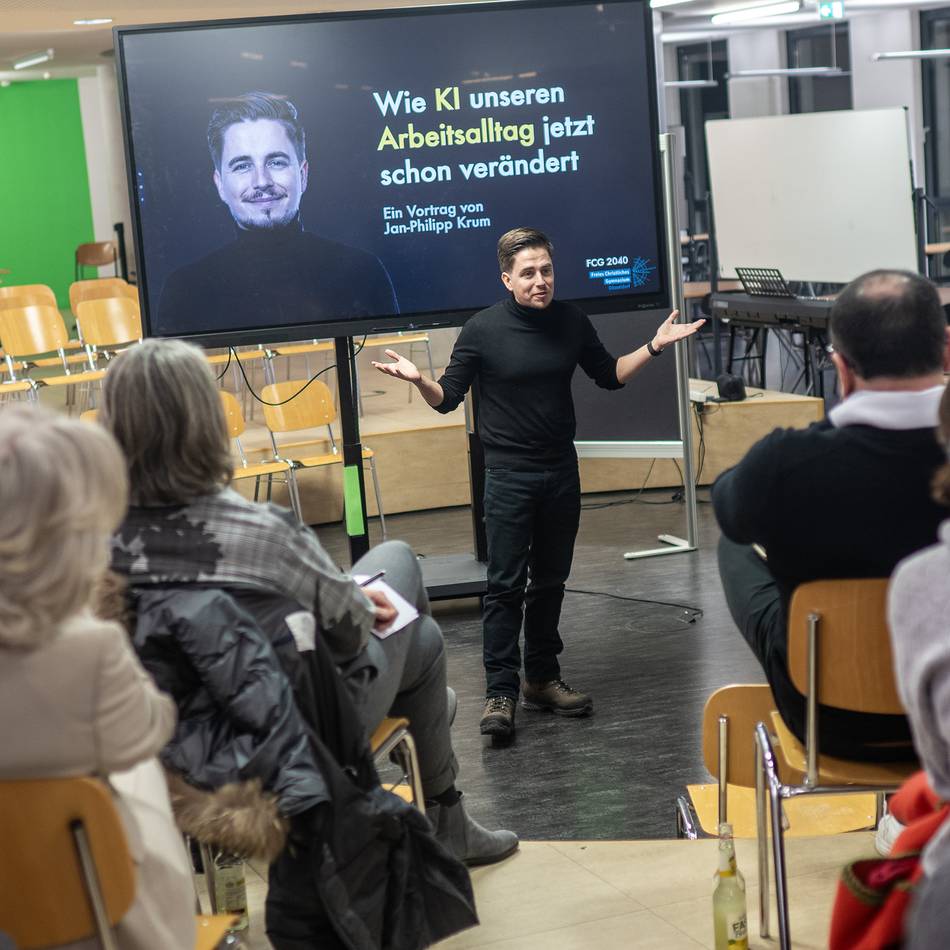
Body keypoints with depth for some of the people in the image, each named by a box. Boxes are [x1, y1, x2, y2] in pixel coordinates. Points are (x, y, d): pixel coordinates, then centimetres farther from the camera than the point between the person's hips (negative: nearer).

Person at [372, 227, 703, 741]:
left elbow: (610, 375, 15)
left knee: (550, 580, 12)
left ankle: (542, 678, 23)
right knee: (506, 585, -5)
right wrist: (418, 379, -25)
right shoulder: (482, 330, -9)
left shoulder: (570, 321, 2)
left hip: (561, 470, 4)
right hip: (509, 473, -4)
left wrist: (654, 346, 4)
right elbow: (447, 398, -5)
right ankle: (501, 692, -1)